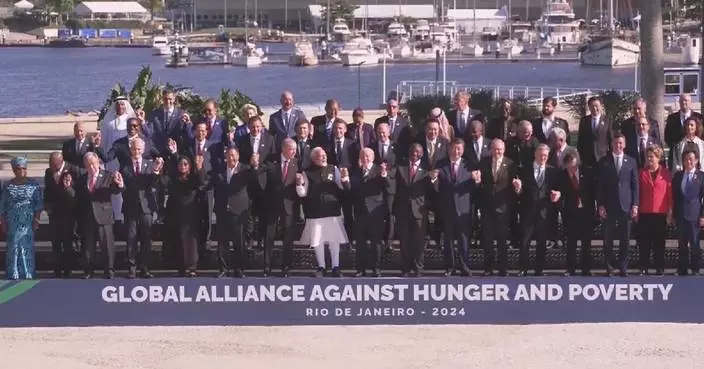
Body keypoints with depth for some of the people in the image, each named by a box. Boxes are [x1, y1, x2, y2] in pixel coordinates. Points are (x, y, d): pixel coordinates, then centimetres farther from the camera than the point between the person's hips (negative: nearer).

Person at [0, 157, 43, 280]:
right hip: (12, 223, 1)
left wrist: (36, 219, -5)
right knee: (13, 247, 1)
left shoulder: (34, 184, 2)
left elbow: (39, 204, 1)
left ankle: (28, 274, 3)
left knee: (27, 247, -3)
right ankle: (13, 275, 6)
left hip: (28, 223, -1)